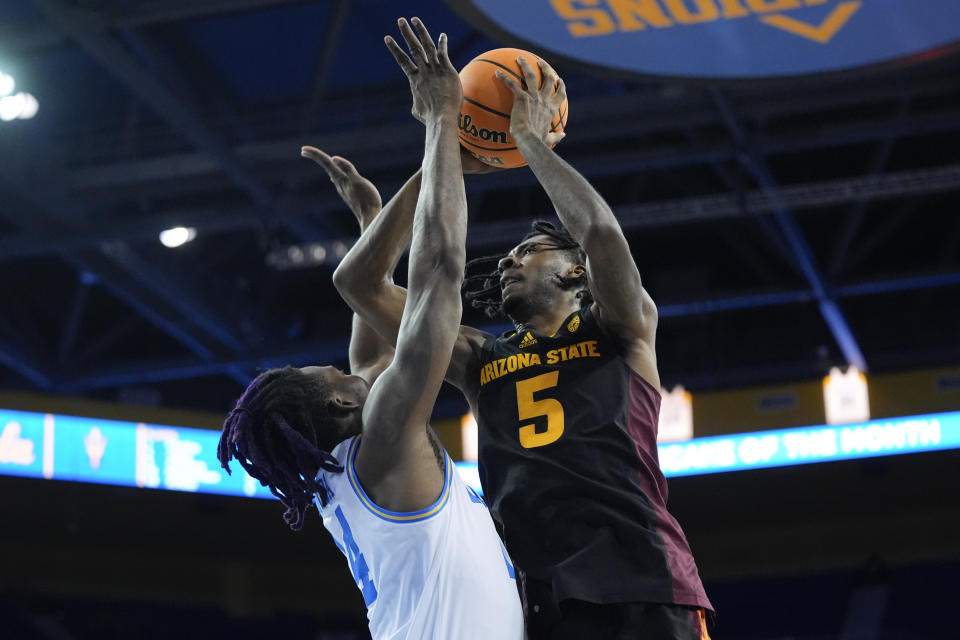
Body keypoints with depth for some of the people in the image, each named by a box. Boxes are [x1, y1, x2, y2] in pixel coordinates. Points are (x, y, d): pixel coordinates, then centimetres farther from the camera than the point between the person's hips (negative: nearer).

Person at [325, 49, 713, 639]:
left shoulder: (622, 331, 13)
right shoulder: (480, 360, 22)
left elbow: (601, 230, -8)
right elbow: (361, 284, 17)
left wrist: (532, 138, 3)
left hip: (644, 588, -4)